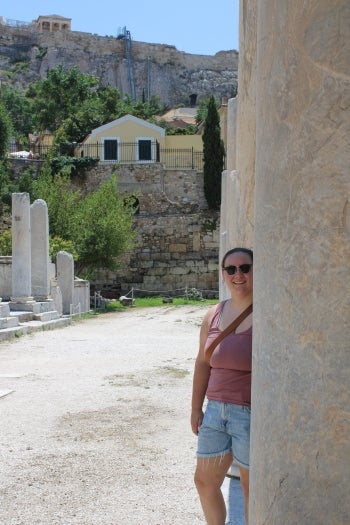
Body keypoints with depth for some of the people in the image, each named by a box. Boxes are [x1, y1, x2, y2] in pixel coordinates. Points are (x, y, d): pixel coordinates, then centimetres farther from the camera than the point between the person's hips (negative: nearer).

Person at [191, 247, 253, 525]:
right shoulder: (214, 315, 6)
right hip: (216, 411, 6)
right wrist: (196, 408, 11)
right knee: (204, 481, 17)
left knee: (251, 486, 7)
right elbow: (203, 363, 12)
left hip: (251, 414, -6)